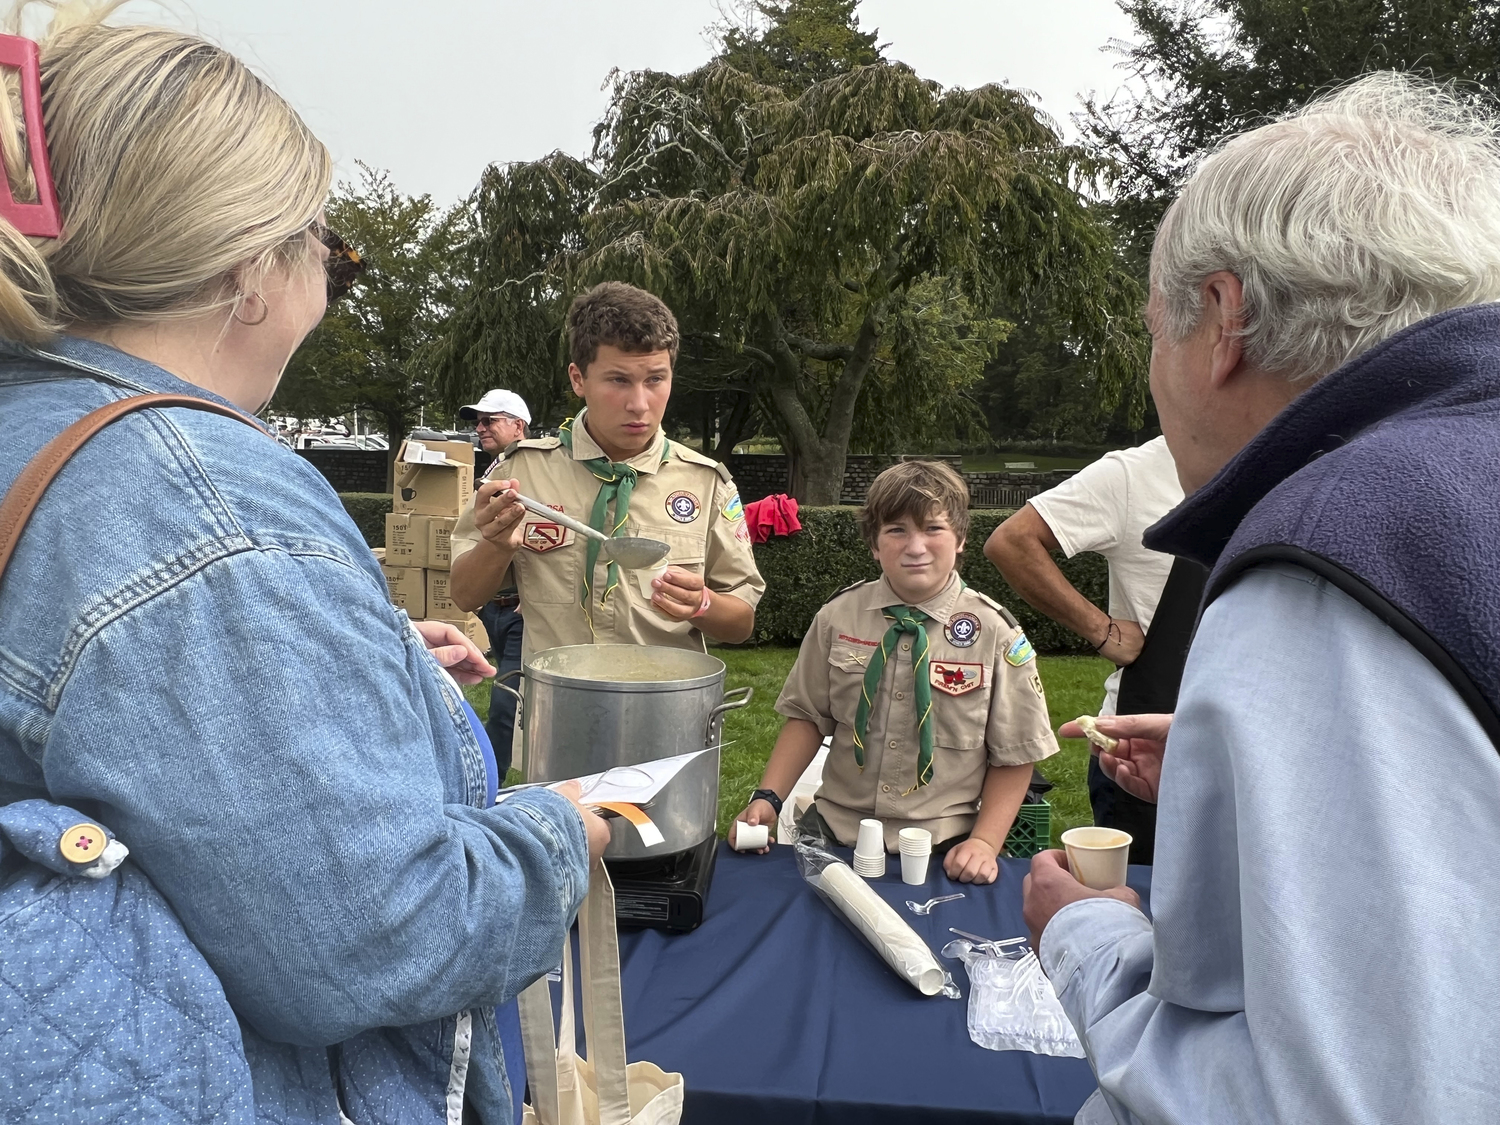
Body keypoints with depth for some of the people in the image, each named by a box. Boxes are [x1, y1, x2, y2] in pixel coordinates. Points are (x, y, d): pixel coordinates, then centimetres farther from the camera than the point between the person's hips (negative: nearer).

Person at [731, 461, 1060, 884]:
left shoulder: (995, 633, -5)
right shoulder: (837, 617, 0)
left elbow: (1014, 756, 1)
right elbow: (807, 715, 6)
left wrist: (984, 843, -11)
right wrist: (767, 798, -6)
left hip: (942, 851, -1)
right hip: (834, 831, 1)